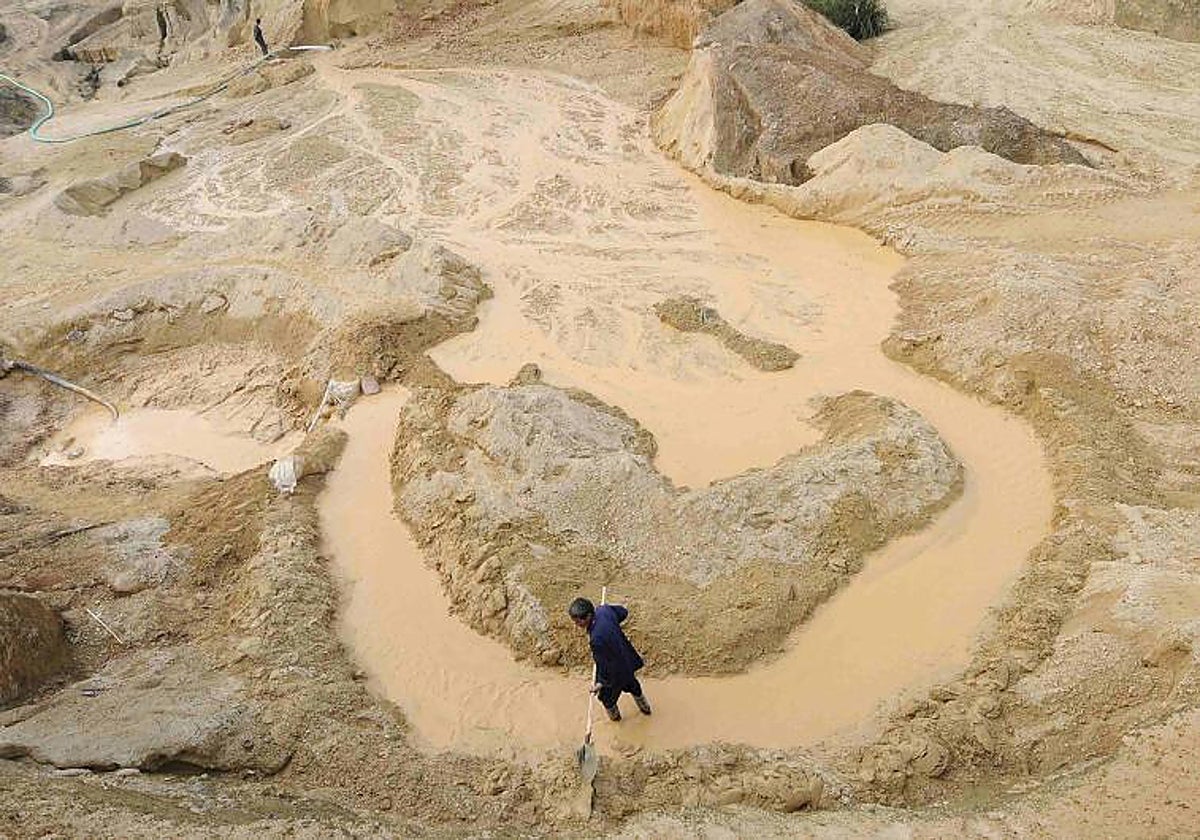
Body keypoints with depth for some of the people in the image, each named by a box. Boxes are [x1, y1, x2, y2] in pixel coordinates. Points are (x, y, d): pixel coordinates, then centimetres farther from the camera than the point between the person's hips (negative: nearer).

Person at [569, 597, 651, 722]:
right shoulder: (604, 609, -22)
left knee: (606, 696, 26)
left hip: (615, 672, -7)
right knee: (632, 684, 36)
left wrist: (601, 682, -14)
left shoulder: (596, 639, -43)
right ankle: (645, 707, 62)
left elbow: (604, 663, -29)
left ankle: (614, 716, 55)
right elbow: (623, 612, -1)